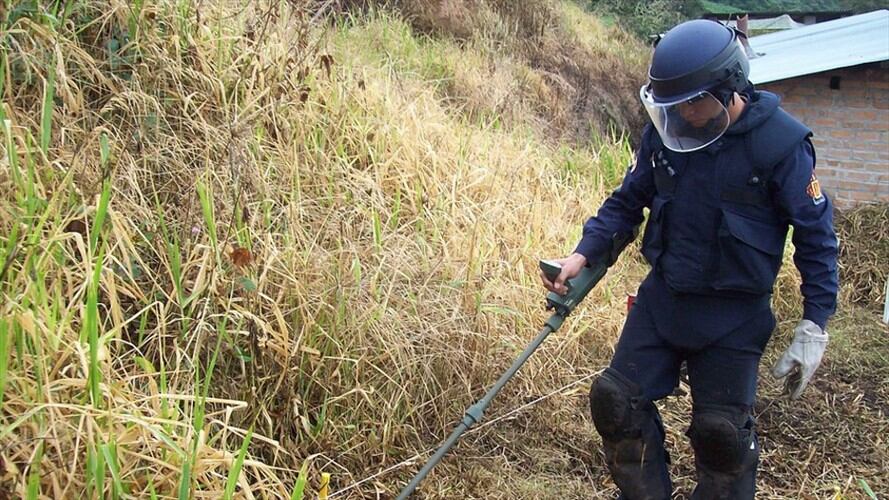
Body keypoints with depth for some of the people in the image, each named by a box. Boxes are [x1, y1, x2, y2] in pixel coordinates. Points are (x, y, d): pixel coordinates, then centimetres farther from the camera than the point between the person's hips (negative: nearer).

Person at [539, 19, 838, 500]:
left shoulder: (781, 144, -17)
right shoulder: (664, 131, -5)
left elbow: (816, 237, -9)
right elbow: (627, 200, 7)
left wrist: (814, 326, -10)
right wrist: (583, 253, -6)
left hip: (733, 316, -4)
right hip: (661, 298, 5)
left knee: (721, 429, 1)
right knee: (617, 400, 5)